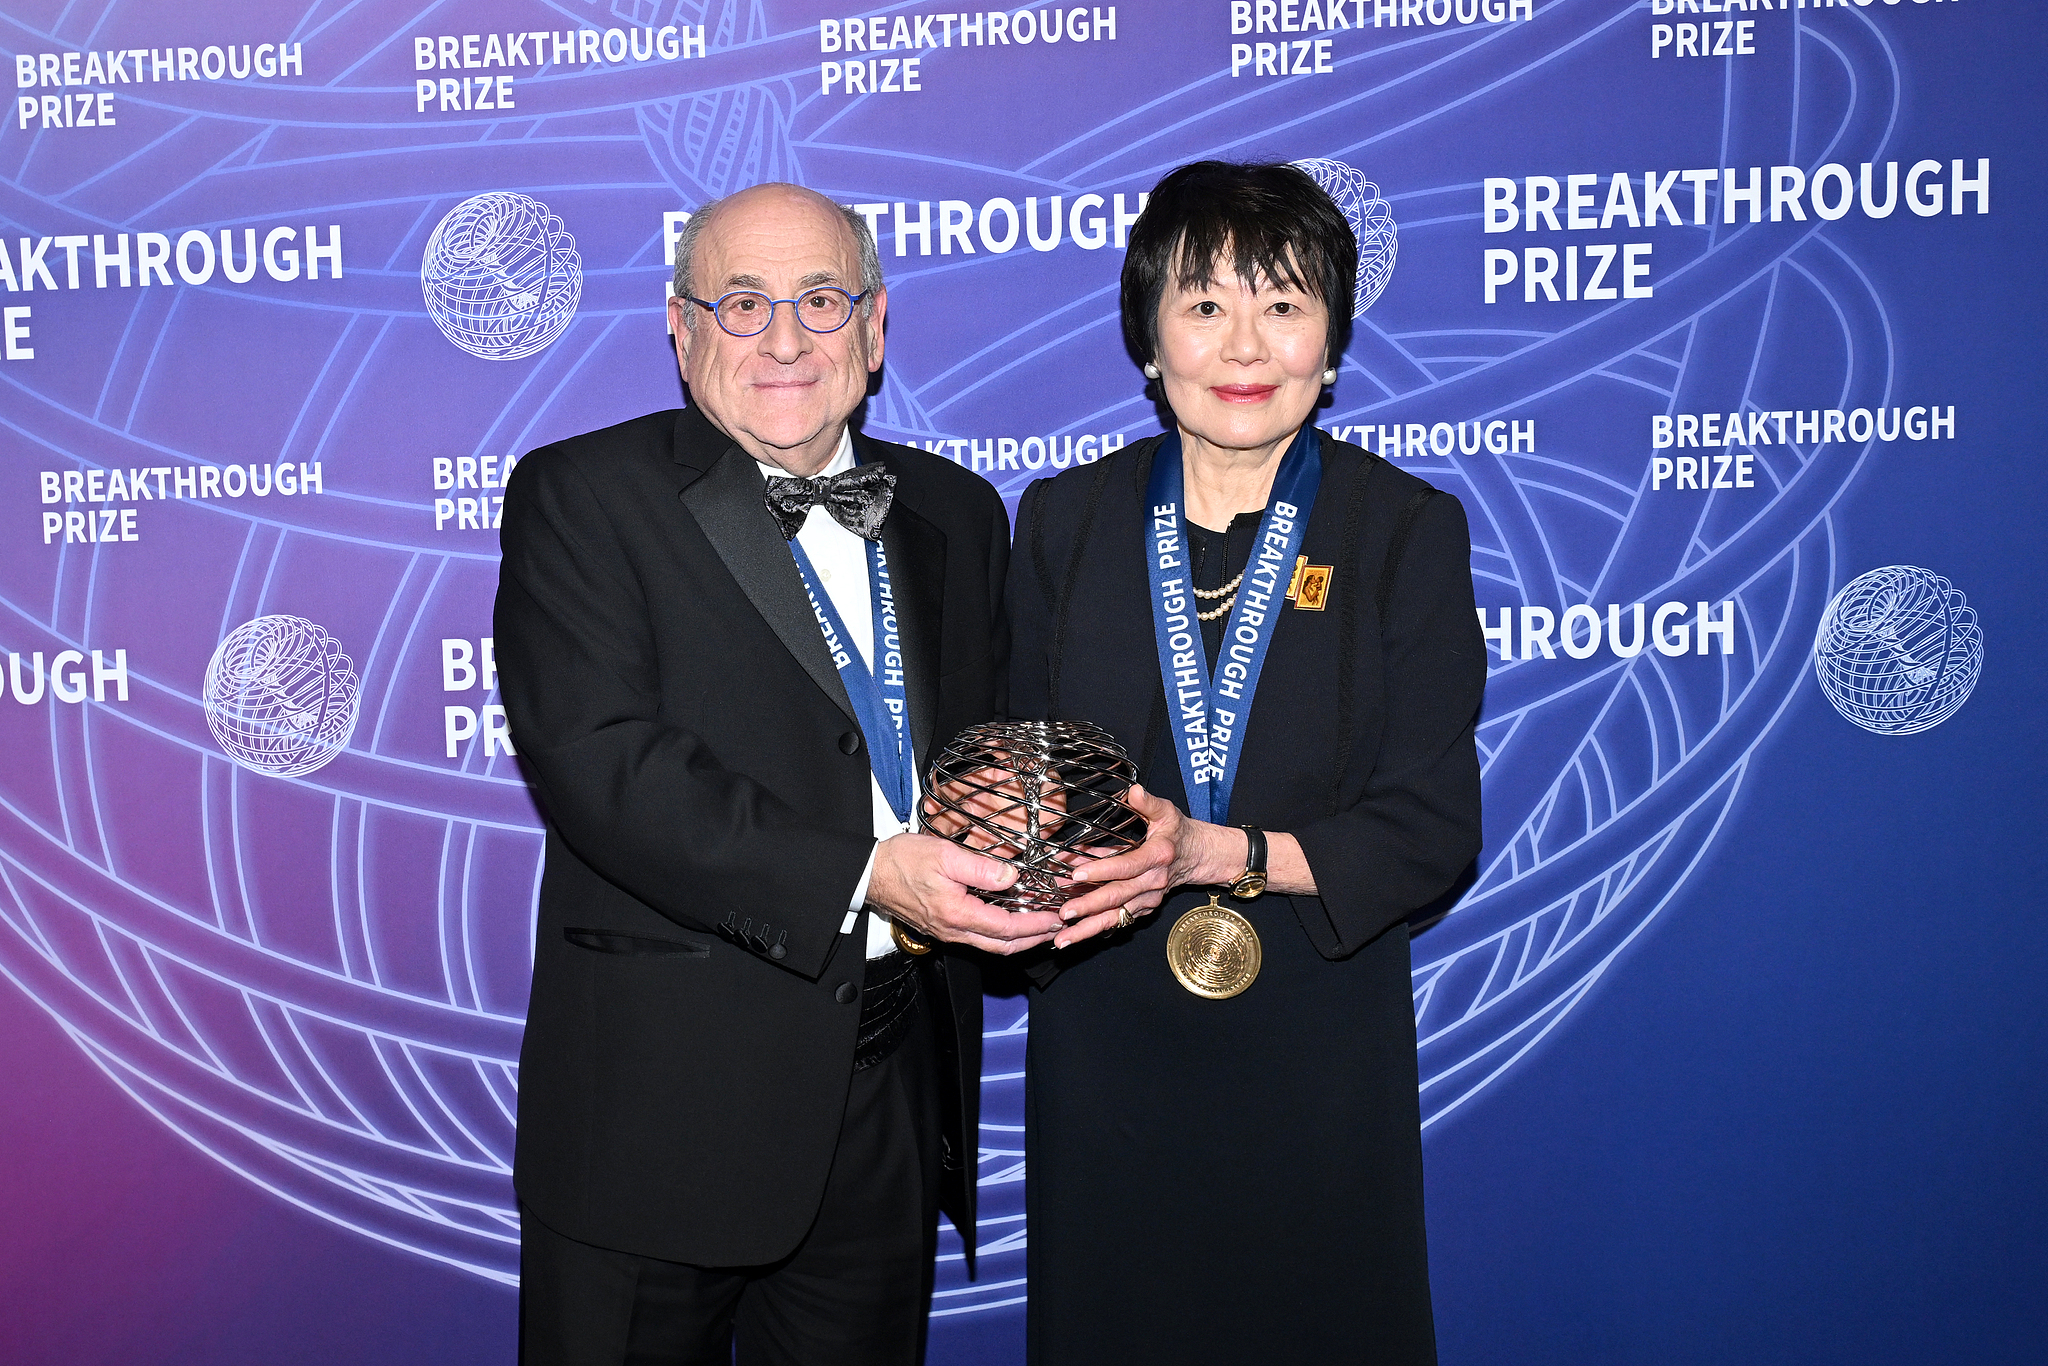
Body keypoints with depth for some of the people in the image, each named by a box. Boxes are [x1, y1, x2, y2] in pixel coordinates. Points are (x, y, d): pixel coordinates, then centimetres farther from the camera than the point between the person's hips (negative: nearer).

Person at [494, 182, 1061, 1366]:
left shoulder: (956, 513, 10)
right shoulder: (579, 497, -6)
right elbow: (600, 760, -18)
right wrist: (858, 878, -25)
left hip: (895, 1097, 5)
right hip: (662, 1102, -4)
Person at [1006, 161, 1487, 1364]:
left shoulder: (1410, 532, -3)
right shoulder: (1065, 520, 4)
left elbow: (1434, 831, -8)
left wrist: (1219, 853, -21)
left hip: (1319, 1053, -1)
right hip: (1103, 1046, 2)